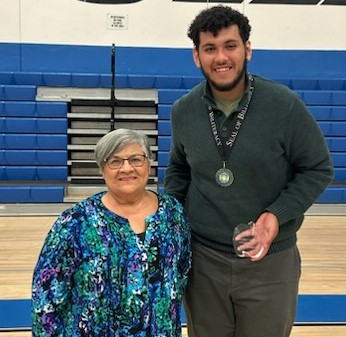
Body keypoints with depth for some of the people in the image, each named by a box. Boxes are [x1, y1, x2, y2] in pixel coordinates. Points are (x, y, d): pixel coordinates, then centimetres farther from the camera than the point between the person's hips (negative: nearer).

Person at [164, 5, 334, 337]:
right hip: (201, 260, 3)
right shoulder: (183, 111, -2)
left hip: (270, 263, -2)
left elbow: (318, 169, -5)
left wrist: (278, 214, -18)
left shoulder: (285, 105, -13)